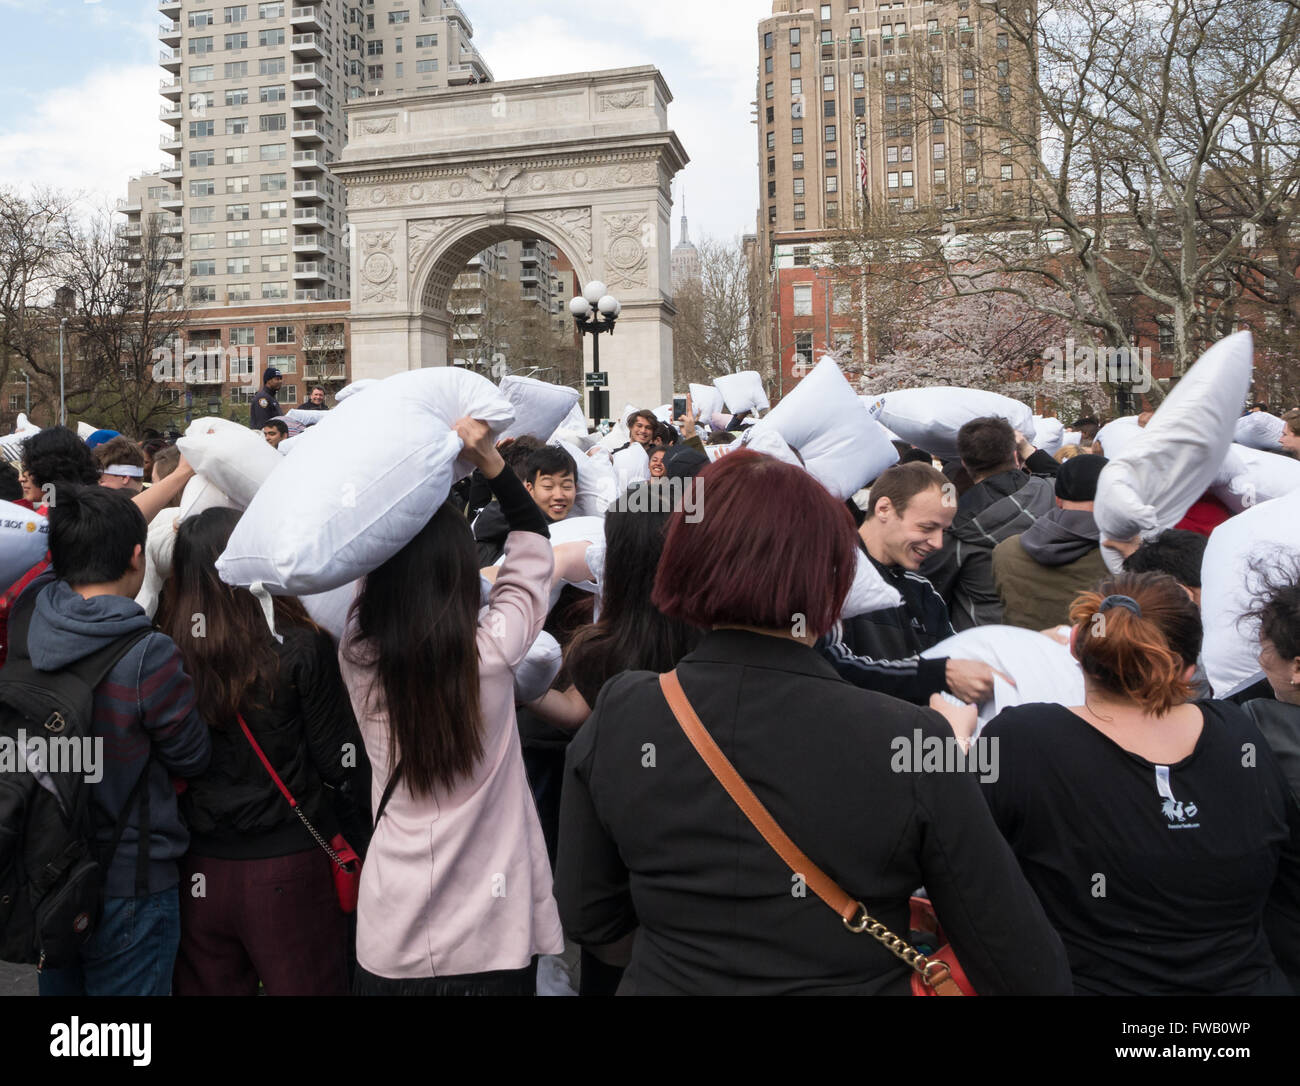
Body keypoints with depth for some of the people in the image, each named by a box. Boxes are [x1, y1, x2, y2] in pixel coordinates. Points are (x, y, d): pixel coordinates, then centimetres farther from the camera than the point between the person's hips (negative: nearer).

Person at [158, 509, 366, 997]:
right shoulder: (302, 648, -16)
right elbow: (340, 765, -10)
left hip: (199, 871, 3)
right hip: (288, 869, -3)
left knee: (208, 985, 20)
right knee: (306, 984, 14)